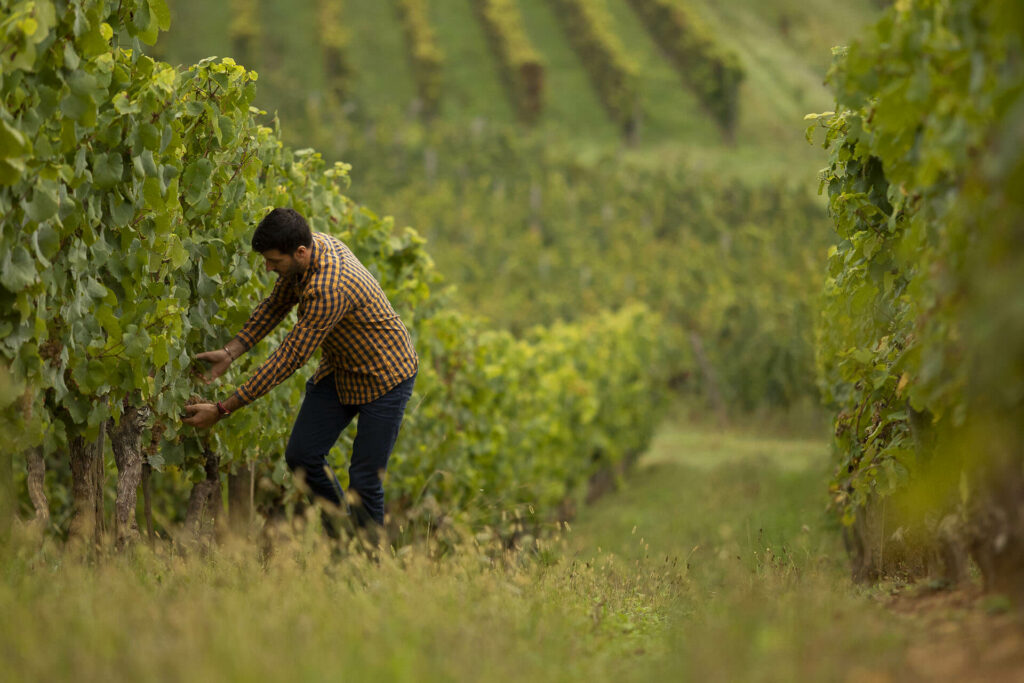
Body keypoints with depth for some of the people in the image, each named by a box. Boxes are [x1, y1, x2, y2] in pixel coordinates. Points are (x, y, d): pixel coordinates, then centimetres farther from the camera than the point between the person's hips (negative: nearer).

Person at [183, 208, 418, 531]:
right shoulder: (309, 245, -11)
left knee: (363, 479, -7)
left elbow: (290, 358, -34)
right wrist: (229, 352, -7)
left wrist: (223, 409, -31)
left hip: (383, 377, -9)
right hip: (339, 370, 9)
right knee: (302, 455, 5)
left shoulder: (327, 289, -38)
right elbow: (275, 304, 5)